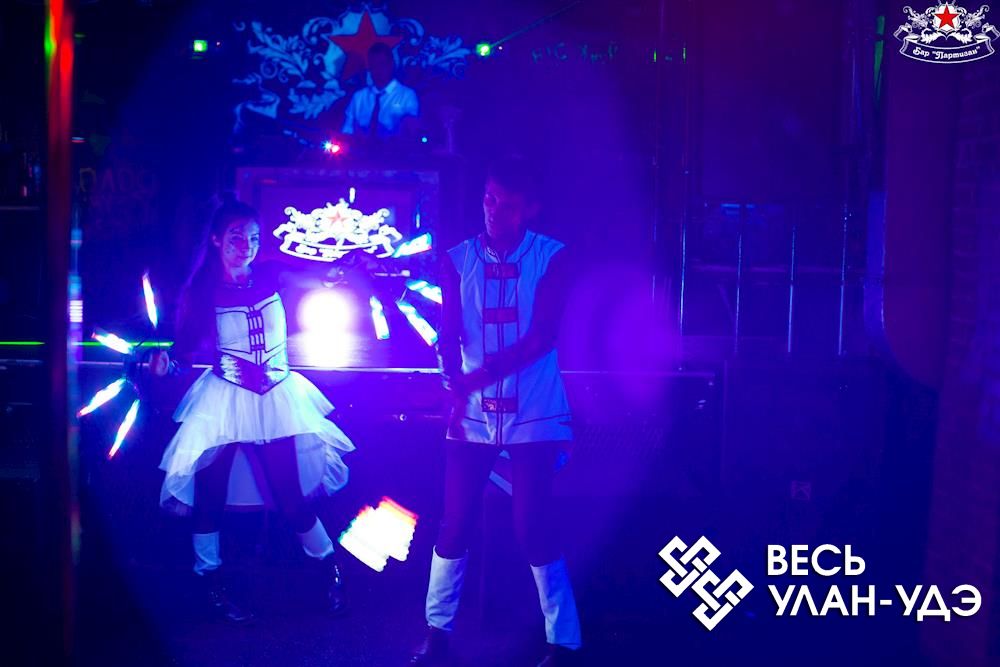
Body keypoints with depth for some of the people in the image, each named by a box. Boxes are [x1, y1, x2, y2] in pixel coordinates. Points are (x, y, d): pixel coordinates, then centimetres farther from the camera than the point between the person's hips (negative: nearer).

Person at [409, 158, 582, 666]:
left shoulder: (551, 257, -2)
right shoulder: (458, 260, 5)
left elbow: (543, 336, -11)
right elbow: (449, 336, -1)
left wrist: (482, 375, -22)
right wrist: (455, 385, -21)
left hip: (533, 413, -2)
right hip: (473, 413, 2)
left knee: (534, 528, -3)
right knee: (455, 522, 4)